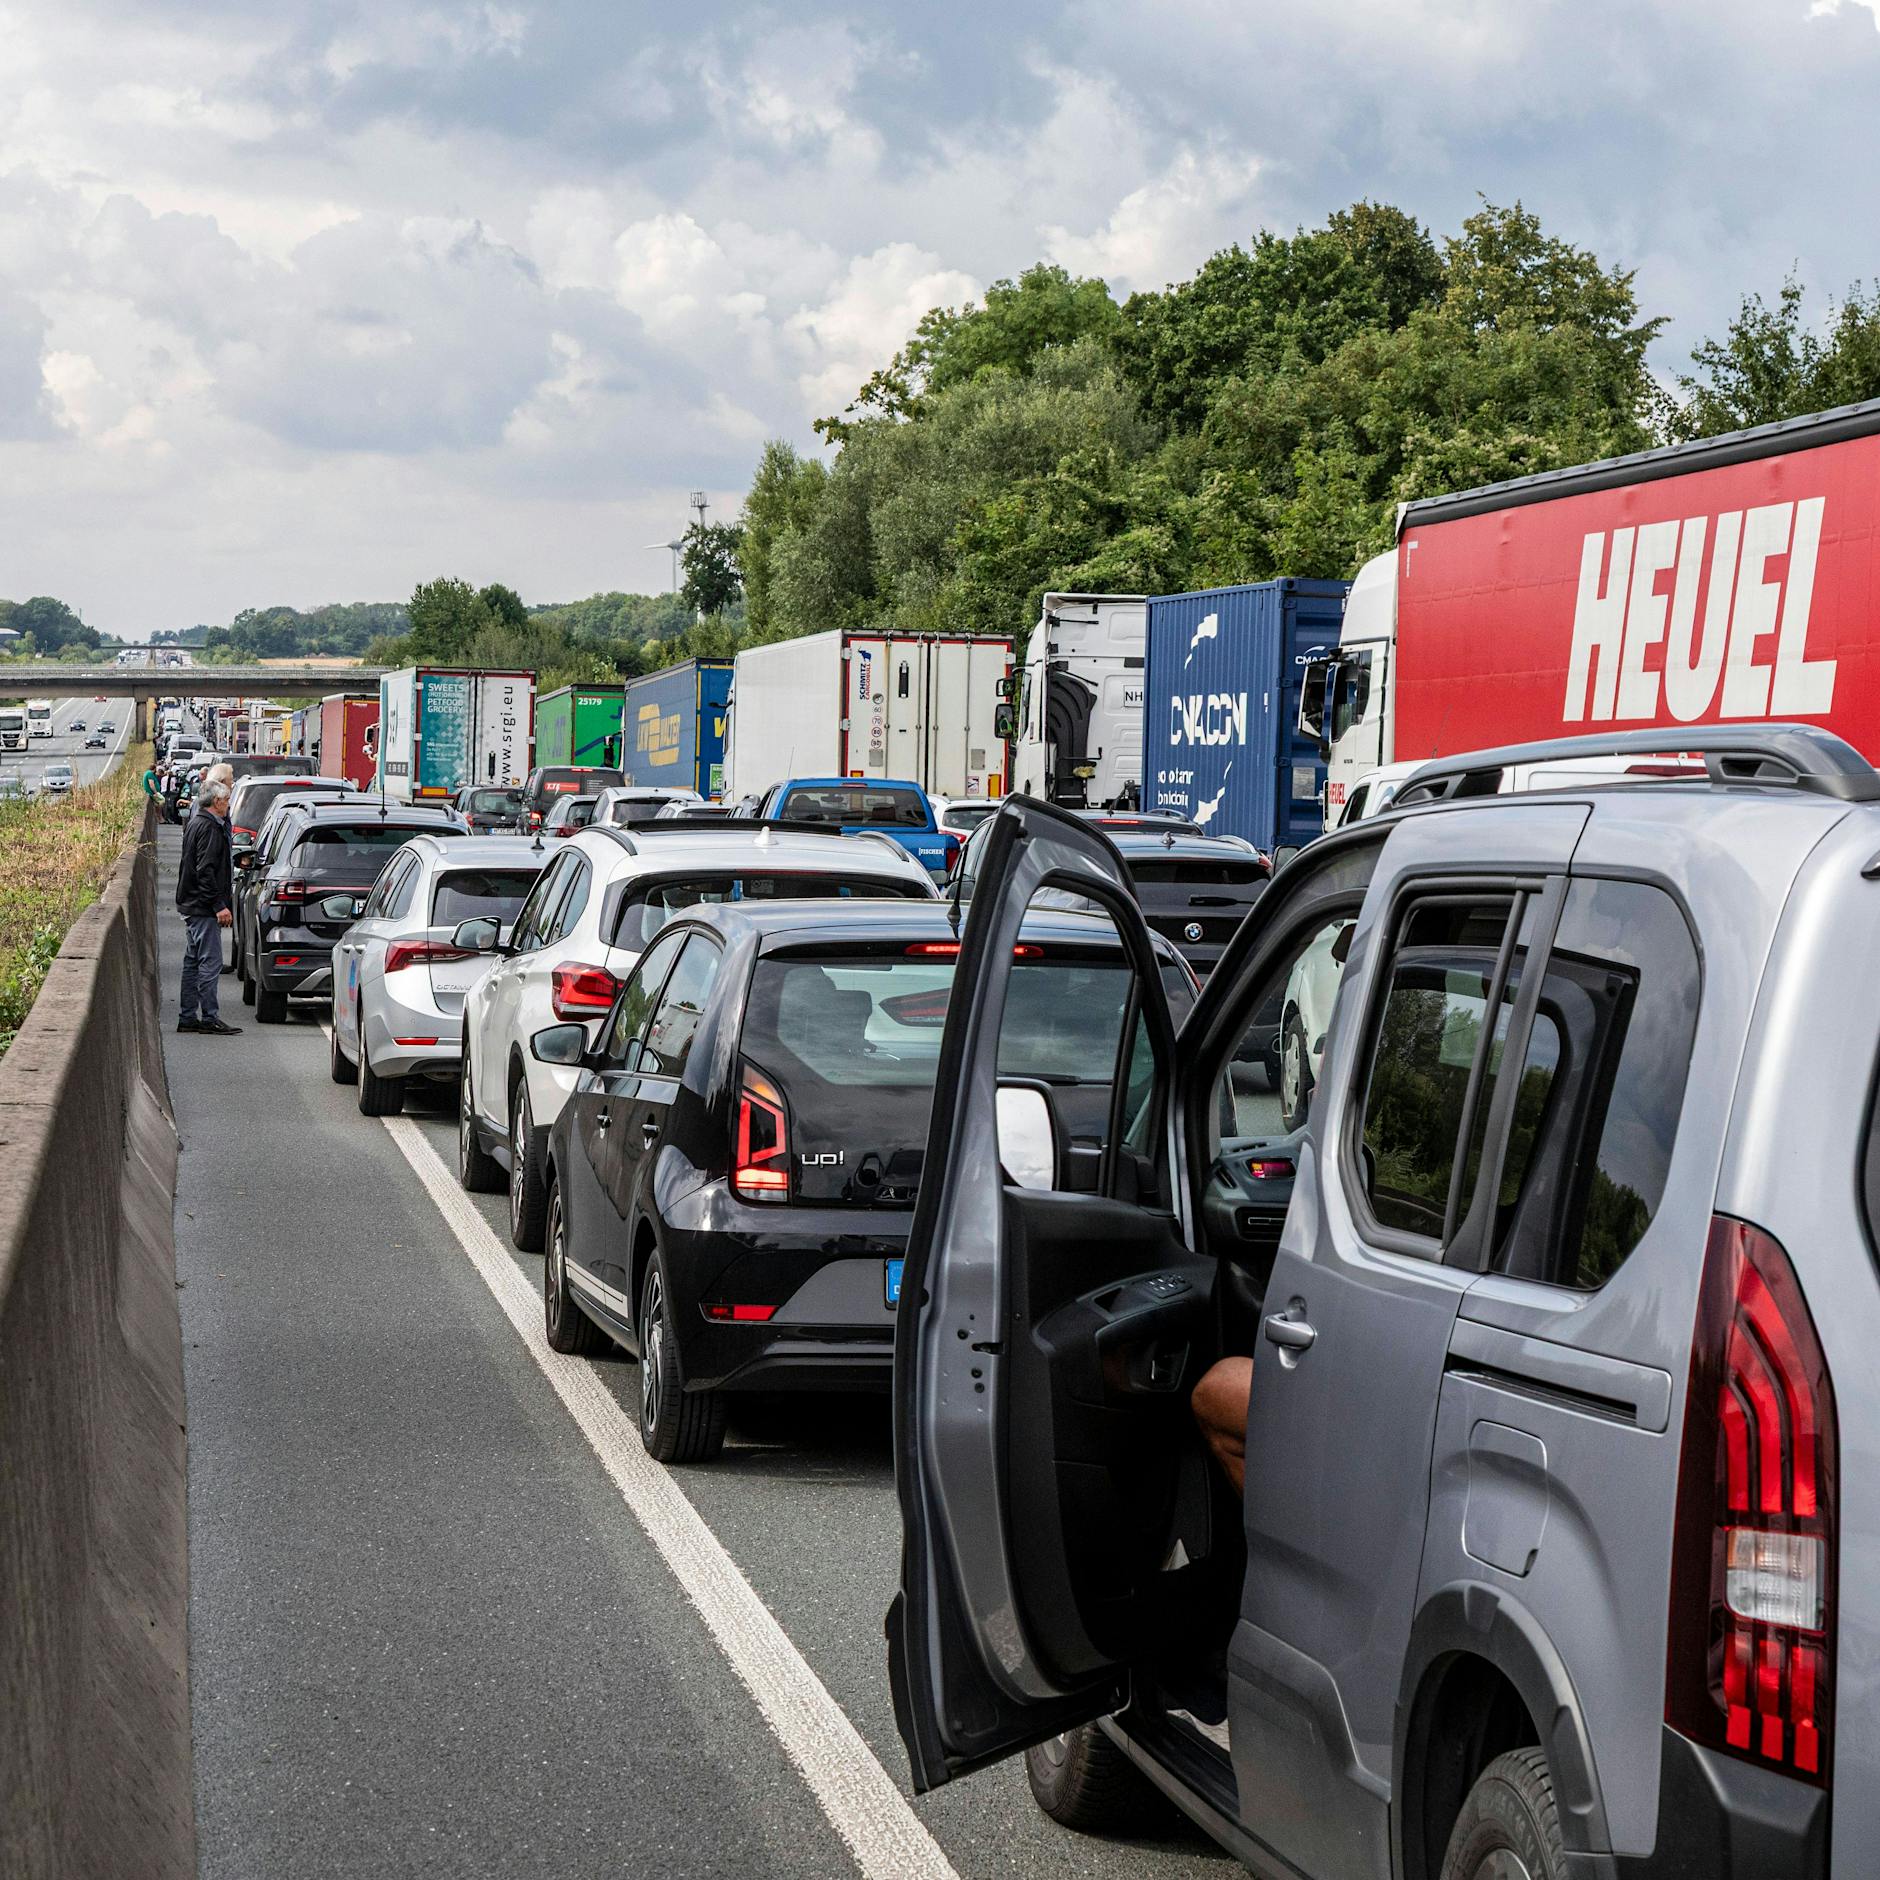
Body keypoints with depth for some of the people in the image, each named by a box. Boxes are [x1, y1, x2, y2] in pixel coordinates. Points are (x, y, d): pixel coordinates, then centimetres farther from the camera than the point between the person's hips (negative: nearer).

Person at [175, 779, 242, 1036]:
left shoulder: (196, 824, 17)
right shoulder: (209, 827, -16)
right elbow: (205, 871, -22)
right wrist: (219, 906, -23)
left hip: (192, 906, 11)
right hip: (203, 908, -11)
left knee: (193, 961, 13)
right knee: (210, 962, -8)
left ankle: (187, 1017, 17)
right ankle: (209, 1018, -7)